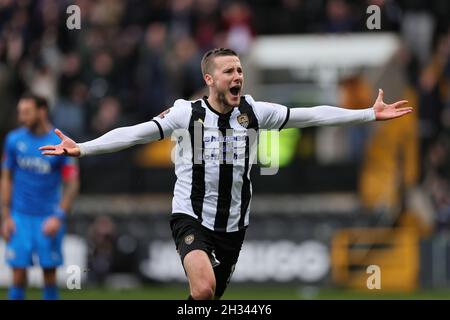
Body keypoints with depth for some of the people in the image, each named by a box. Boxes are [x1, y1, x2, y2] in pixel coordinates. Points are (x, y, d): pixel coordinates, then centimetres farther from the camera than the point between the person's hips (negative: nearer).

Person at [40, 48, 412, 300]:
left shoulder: (254, 112, -2)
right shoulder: (187, 113, -12)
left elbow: (312, 115, 0)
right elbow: (134, 133, -16)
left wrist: (370, 114, -3)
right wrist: (82, 149, -26)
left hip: (234, 224, 4)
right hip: (192, 217, -4)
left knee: (210, 298, 12)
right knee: (203, 289, -28)